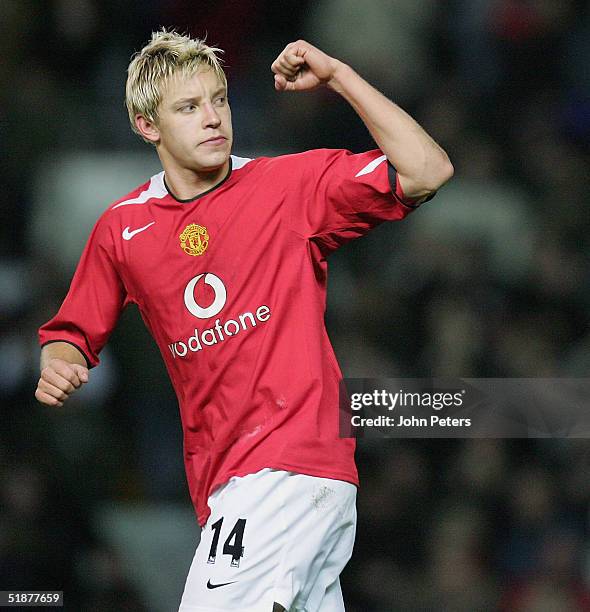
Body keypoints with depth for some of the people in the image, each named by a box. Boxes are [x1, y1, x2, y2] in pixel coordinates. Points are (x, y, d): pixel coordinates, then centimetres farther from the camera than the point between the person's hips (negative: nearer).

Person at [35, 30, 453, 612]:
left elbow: (426, 172, -10)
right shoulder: (121, 227, 10)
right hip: (223, 485, 5)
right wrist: (59, 364, -4)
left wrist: (338, 77, -11)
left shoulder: (292, 185, -2)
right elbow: (75, 331, 20)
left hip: (291, 463, -5)